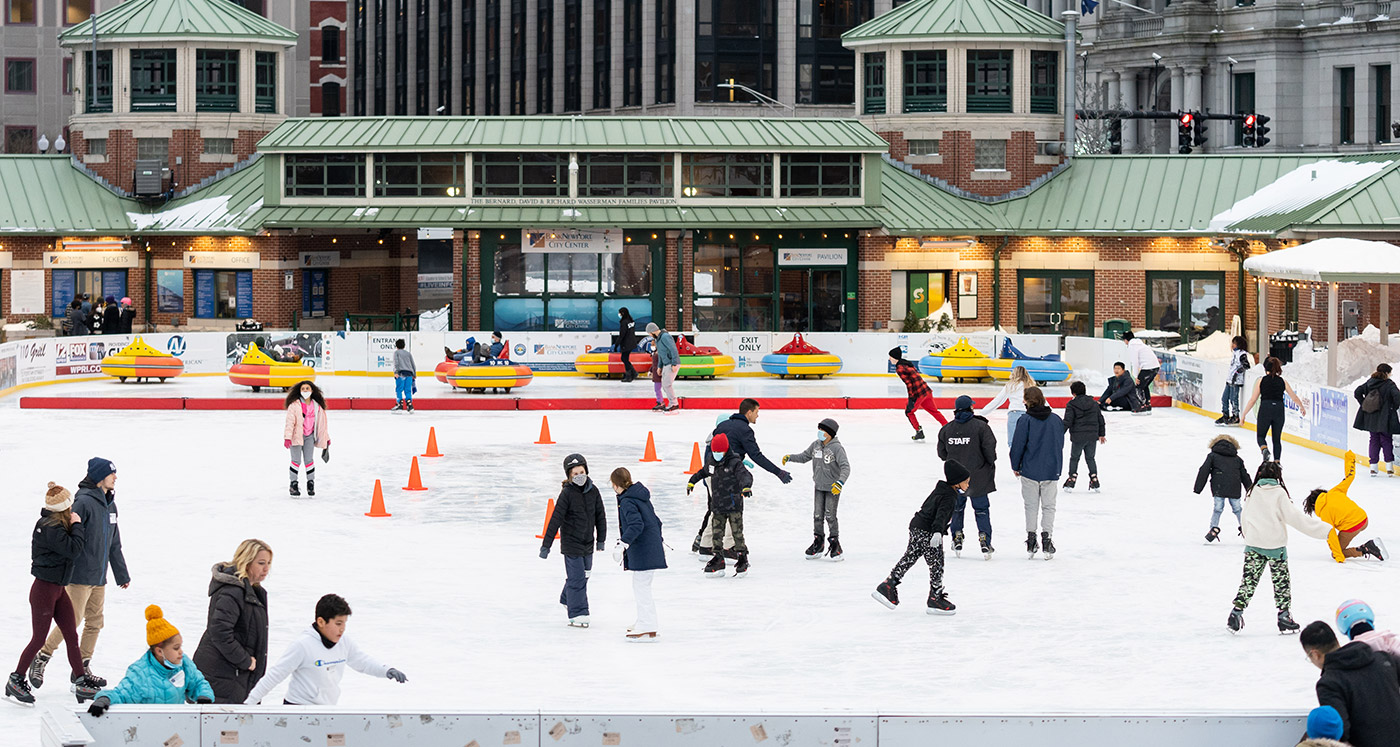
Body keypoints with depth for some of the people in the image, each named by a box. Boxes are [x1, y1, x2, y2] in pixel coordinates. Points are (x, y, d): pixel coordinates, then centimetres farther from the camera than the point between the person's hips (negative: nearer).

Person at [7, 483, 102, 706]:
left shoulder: (56, 525, 7)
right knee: (38, 639, 0)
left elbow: (73, 547, 13)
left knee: (72, 637, 7)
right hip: (44, 589, -9)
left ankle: (81, 682, 11)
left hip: (58, 589, 9)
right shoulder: (50, 529, -22)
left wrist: (76, 529, -2)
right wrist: (76, 526, -14)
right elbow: (72, 550, -24)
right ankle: (15, 681, 13)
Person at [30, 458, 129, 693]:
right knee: (72, 621, -7)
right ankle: (40, 659, 6)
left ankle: (83, 668, 17)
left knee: (95, 622, 9)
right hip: (80, 575, -8)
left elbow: (114, 543, 21)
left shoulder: (109, 504, 12)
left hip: (99, 577, 8)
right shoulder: (84, 502, -15)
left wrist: (122, 574, 24)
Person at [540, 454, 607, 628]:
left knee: (584, 574, 19)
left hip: (587, 543, 6)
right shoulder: (567, 493, -16)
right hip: (571, 543, -6)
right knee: (577, 578, -7)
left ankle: (567, 599, 43)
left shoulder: (593, 491, -1)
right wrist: (546, 545, -16)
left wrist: (601, 539, 12)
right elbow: (555, 519, -16)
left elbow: (600, 515, 10)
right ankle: (577, 615, -1)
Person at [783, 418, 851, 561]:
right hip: (819, 487, 6)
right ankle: (818, 542, 20)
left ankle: (835, 545, 5)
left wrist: (840, 482, -40)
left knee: (830, 516, -7)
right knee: (817, 515, 7)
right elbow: (804, 457, 14)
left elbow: (845, 467, -26)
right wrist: (789, 457, 0)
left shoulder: (837, 448, -19)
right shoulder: (816, 445, 0)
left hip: (833, 488, -6)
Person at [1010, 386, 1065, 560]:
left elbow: (1018, 444, -9)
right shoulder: (1056, 420, 0)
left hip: (1030, 470, -2)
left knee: (1031, 506, 9)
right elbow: (1060, 444, 10)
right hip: (1051, 471, 2)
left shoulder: (1026, 421, -11)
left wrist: (1015, 466, 6)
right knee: (1049, 506, 8)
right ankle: (1047, 538, 0)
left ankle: (1031, 540, 11)